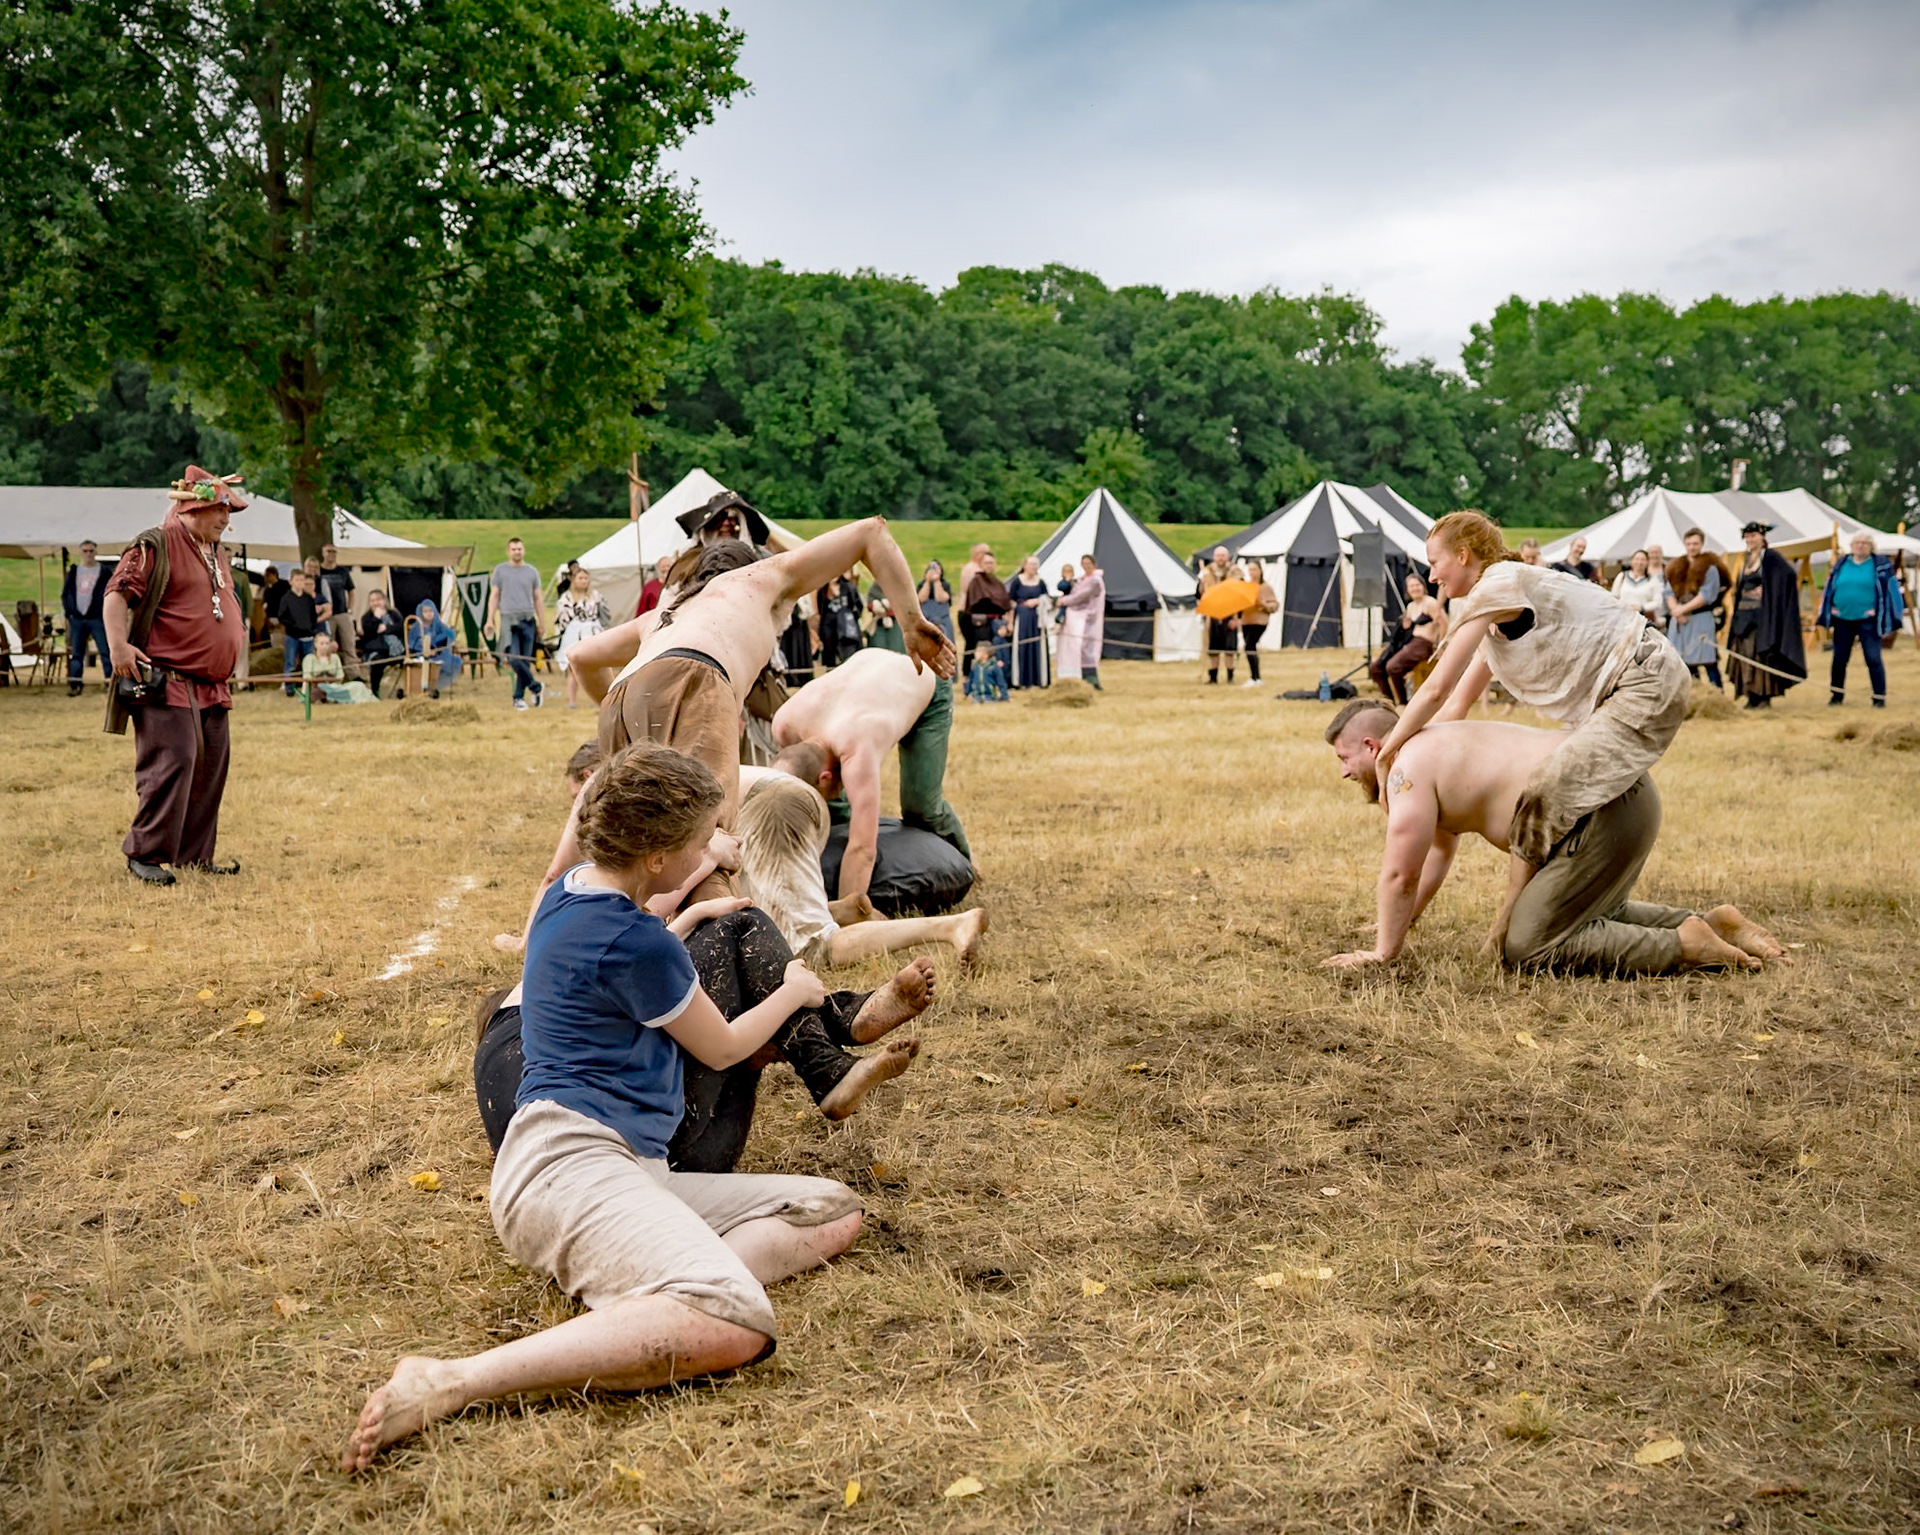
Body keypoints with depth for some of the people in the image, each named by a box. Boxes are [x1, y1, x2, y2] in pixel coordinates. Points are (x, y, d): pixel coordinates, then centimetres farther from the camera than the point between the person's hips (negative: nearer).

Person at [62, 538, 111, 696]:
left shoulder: (104, 572, 3)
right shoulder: (72, 572, 14)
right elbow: (65, 594, 16)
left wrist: (105, 613, -10)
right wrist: (69, 612, 3)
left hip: (97, 618, -4)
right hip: (76, 619, 4)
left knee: (105, 652, -8)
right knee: (76, 654, 7)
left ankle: (111, 682, -7)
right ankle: (75, 685, 12)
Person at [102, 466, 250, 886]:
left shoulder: (217, 553, 20)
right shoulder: (155, 546, -7)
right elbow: (117, 593, -15)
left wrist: (236, 632, 27)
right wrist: (118, 645, -24)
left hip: (212, 687, 9)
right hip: (167, 682, -9)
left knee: (210, 768, 9)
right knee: (173, 762, -15)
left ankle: (194, 855, 17)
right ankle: (146, 855, -7)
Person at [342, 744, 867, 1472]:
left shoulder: (570, 892, 17)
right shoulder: (637, 944, -10)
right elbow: (722, 1049, 6)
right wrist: (794, 991, 23)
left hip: (628, 1169, 11)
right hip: (568, 1159, -11)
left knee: (834, 1211, 3)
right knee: (735, 1326, -37)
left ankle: (640, 1310, -19)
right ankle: (449, 1383, -33)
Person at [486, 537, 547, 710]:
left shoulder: (532, 571, 12)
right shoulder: (500, 570, 9)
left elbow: (538, 599, 14)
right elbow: (494, 596, 9)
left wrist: (542, 623, 9)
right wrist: (490, 619, -1)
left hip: (528, 620, 2)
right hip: (508, 619, -2)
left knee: (526, 661, 1)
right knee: (513, 658, -16)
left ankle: (519, 697, 10)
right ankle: (536, 688, -1)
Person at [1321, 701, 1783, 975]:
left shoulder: (1409, 768, -9)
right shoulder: (1435, 749, 22)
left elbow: (1401, 874, -11)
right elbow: (1438, 852, 33)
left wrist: (1384, 950, -1)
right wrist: (1404, 920, 37)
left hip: (1602, 814, -11)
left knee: (1523, 949, -9)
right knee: (1592, 912, 32)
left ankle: (1683, 946, -9)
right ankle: (1711, 924, 20)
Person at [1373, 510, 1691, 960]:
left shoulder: (1497, 586, -10)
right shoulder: (1498, 617, 21)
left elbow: (1436, 690, -10)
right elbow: (1457, 704, 22)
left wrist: (1388, 754, -1)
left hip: (1647, 689, -11)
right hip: (1621, 695, 11)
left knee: (1543, 799, -18)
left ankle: (1507, 935, -12)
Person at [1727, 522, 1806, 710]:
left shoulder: (1770, 558, -6)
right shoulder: (1747, 560, 16)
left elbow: (1789, 575, -18)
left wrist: (1763, 591, -17)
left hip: (1761, 615, -7)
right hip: (1744, 615, 7)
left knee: (1761, 655, -7)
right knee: (1745, 655, 5)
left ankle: (1764, 697, -3)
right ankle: (1752, 697, 10)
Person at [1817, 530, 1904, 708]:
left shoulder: (1881, 565, 1)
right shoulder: (1840, 565, 9)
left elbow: (1891, 591, 1)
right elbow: (1829, 590, 15)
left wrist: (1887, 619, -5)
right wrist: (1827, 616, 13)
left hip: (1867, 620, -3)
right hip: (1842, 620, 3)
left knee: (1873, 659, -7)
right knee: (1839, 659, 8)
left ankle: (1880, 698, 0)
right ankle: (1837, 695, 22)